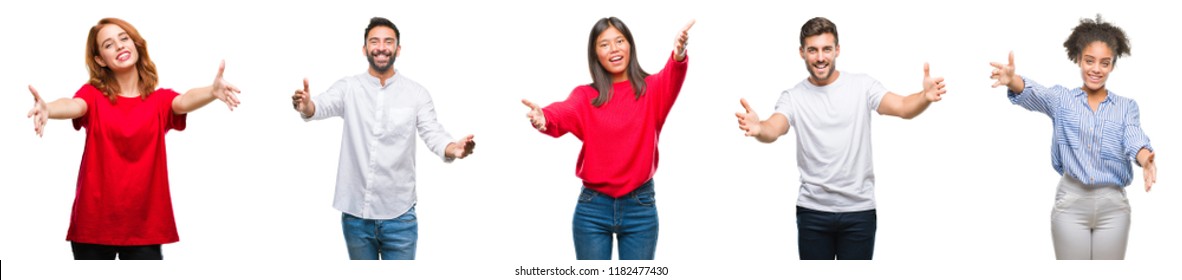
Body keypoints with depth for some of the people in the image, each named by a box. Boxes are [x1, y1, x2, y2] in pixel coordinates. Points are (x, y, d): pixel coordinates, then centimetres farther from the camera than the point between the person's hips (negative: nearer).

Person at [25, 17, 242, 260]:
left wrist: (213, 92, -41)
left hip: (144, 225, 1)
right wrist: (48, 109, -46)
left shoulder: (160, 100, 4)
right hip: (93, 222, 0)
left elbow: (185, 102, -17)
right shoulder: (94, 95, 1)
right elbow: (73, 106, -21)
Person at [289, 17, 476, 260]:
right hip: (355, 212, 1)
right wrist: (306, 106, -42)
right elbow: (323, 106, -17)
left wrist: (454, 149, -33)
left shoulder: (416, 93, 0)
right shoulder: (348, 88, 1)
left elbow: (432, 133, -9)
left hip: (398, 214, -1)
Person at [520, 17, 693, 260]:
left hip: (640, 207, 0)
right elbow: (563, 114, -20)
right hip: (593, 207, 0)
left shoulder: (651, 89, 0)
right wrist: (542, 119, -45)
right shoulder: (586, 95, 1)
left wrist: (679, 57, -47)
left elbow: (672, 80, -22)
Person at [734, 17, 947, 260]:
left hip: (859, 210, -1)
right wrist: (758, 129, -43)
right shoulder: (793, 97, 0)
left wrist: (925, 97, -38)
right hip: (812, 210, 1)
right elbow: (774, 129, -18)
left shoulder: (862, 86, -1)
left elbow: (903, 108, -15)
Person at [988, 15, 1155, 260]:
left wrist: (1146, 160, -35)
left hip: (1112, 205, 1)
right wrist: (1012, 80, -42)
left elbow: (1134, 141, -10)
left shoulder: (1127, 106, 8)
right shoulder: (1061, 99, 4)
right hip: (1071, 203, -1)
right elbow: (1033, 94, -18)